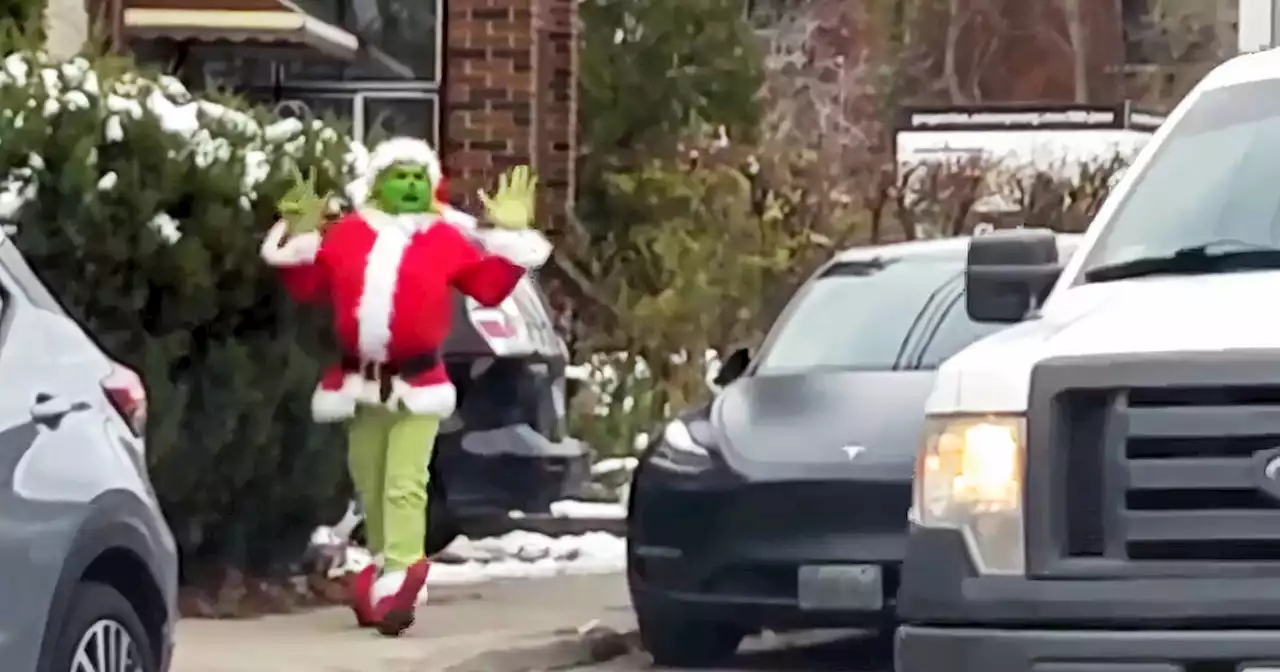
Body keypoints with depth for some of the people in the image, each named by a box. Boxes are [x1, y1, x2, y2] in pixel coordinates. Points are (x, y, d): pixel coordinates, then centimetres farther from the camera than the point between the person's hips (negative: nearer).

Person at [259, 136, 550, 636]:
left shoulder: (445, 239, 3)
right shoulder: (347, 234, 7)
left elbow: (490, 288, 0)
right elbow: (307, 287, 8)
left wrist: (509, 236, -5)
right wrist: (300, 238, -3)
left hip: (416, 382, -3)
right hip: (360, 381, 3)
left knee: (405, 485, -13)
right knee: (370, 487, 11)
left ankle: (398, 582, -20)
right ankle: (384, 570, 25)